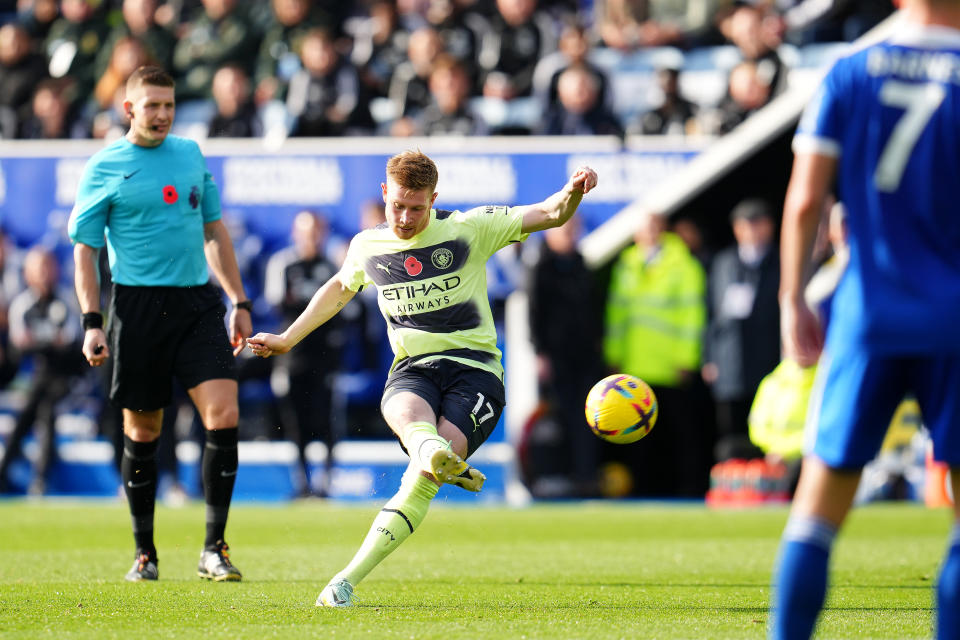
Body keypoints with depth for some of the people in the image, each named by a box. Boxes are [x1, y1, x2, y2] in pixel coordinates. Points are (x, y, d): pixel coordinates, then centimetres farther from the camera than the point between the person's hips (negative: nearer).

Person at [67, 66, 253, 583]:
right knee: (141, 432, 4)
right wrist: (91, 322, -9)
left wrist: (239, 302, 17)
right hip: (138, 305, -3)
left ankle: (214, 549, -4)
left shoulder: (190, 154, 13)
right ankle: (144, 553, 18)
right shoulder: (104, 167, 0)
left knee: (224, 415, -11)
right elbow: (84, 248, 0)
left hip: (197, 302, 3)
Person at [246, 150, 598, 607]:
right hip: (412, 369, 3)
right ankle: (432, 452, -72)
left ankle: (347, 580, -26)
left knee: (421, 479, -24)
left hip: (474, 368, -3)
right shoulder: (367, 246, 11)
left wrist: (573, 191, -26)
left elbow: (549, 214, -4)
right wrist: (287, 339, 37)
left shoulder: (469, 229, 0)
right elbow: (339, 288, 33)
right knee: (406, 412, -38)